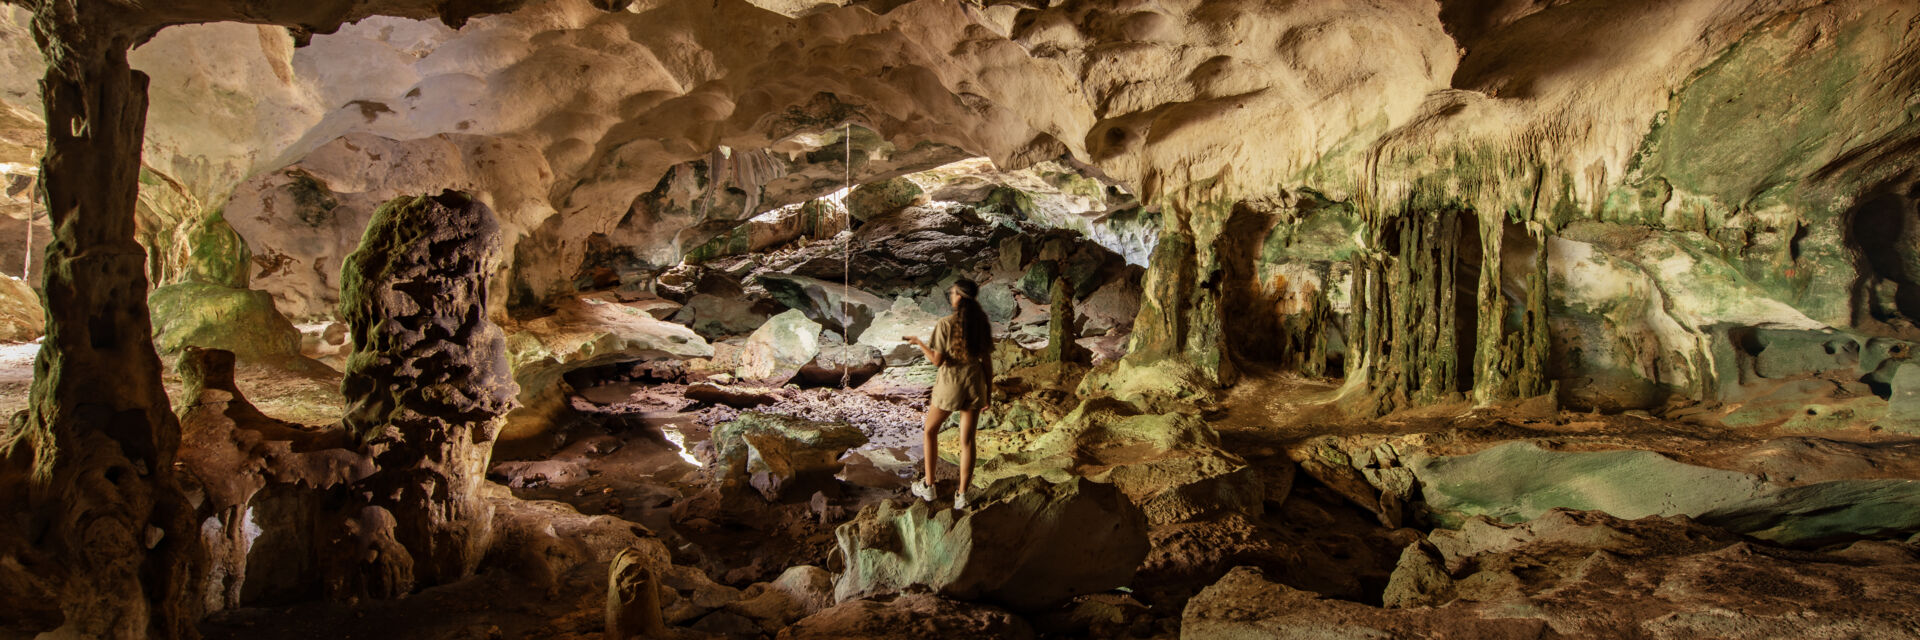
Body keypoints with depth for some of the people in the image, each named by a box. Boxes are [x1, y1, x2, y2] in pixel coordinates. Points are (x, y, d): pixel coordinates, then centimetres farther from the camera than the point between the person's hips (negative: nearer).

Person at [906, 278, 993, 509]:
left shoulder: (946, 324, -14)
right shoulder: (982, 324, 0)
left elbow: (937, 360, -13)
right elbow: (987, 360, 3)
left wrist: (919, 343, 2)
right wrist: (989, 388, 12)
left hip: (950, 385, -3)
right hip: (975, 385, 4)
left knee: (930, 431, 18)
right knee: (967, 440, 8)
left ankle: (928, 486, 21)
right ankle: (962, 495, 11)